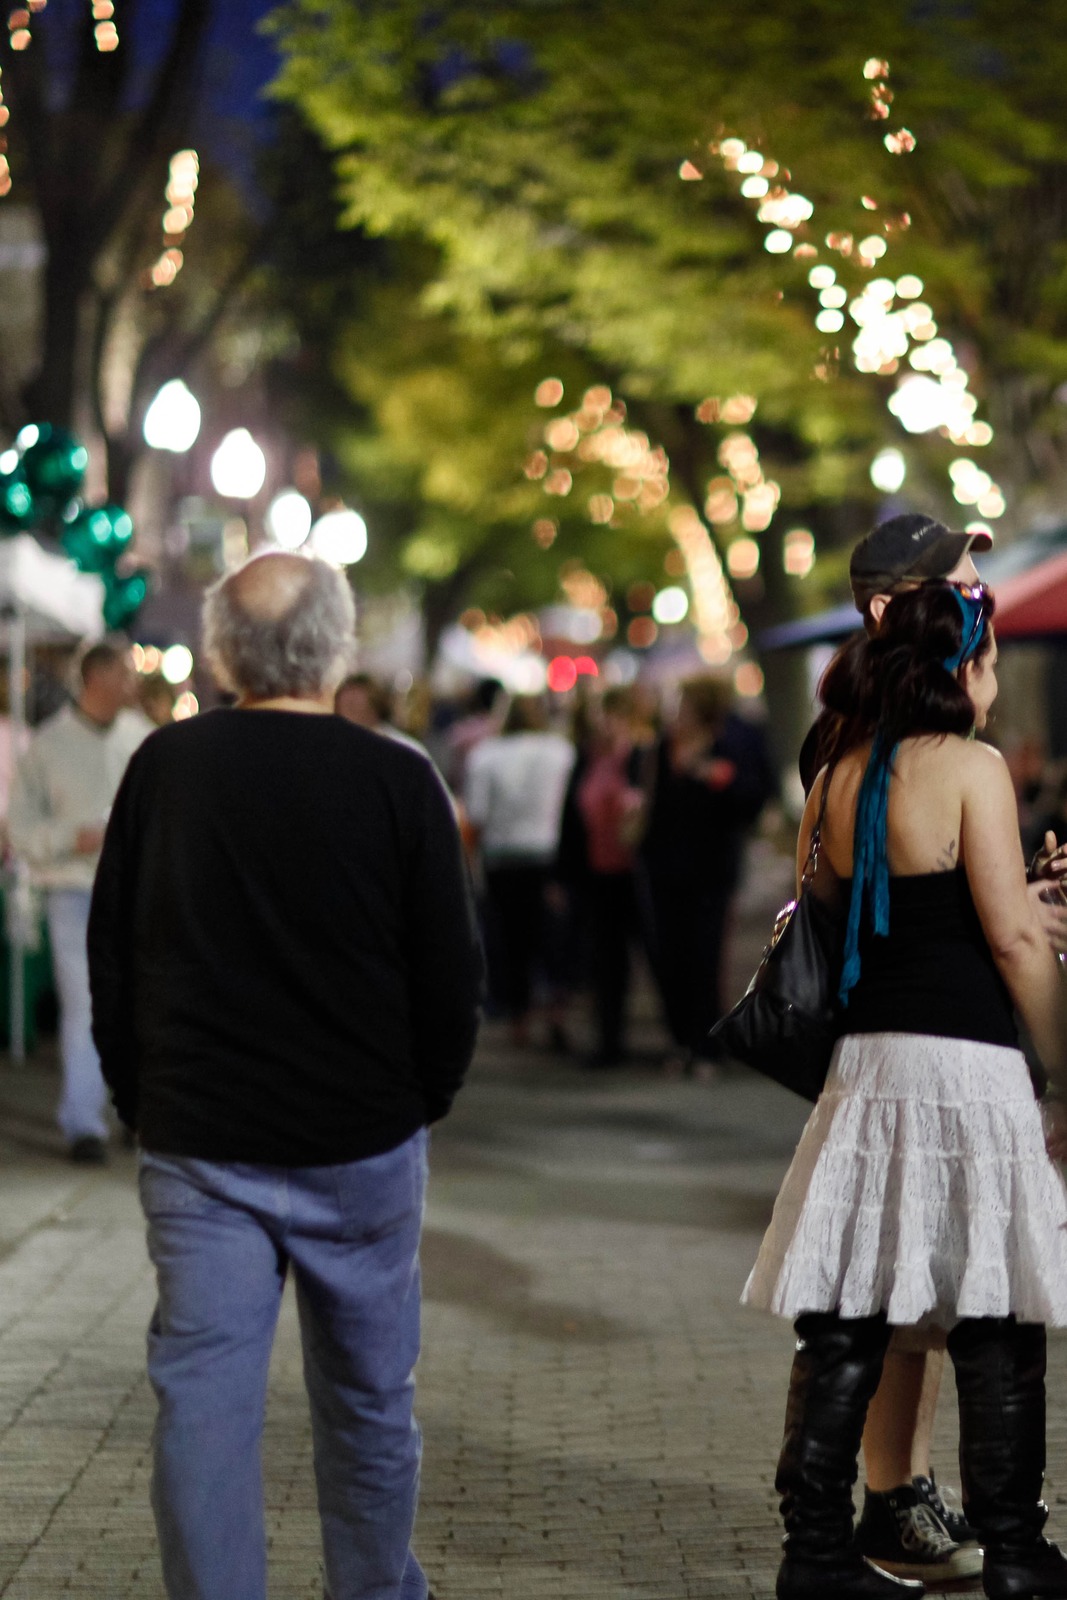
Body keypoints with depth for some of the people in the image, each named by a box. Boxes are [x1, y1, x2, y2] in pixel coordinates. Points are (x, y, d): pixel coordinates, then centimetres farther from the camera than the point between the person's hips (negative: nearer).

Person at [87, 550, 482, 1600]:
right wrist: (419, 1105, 12)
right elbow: (451, 976, -3)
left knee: (202, 1404, 1)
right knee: (367, 1401, 16)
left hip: (195, 1149, 0)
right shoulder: (396, 782, -8)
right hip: (361, 1147, 0)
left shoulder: (164, 767, -2)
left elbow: (111, 956, 5)